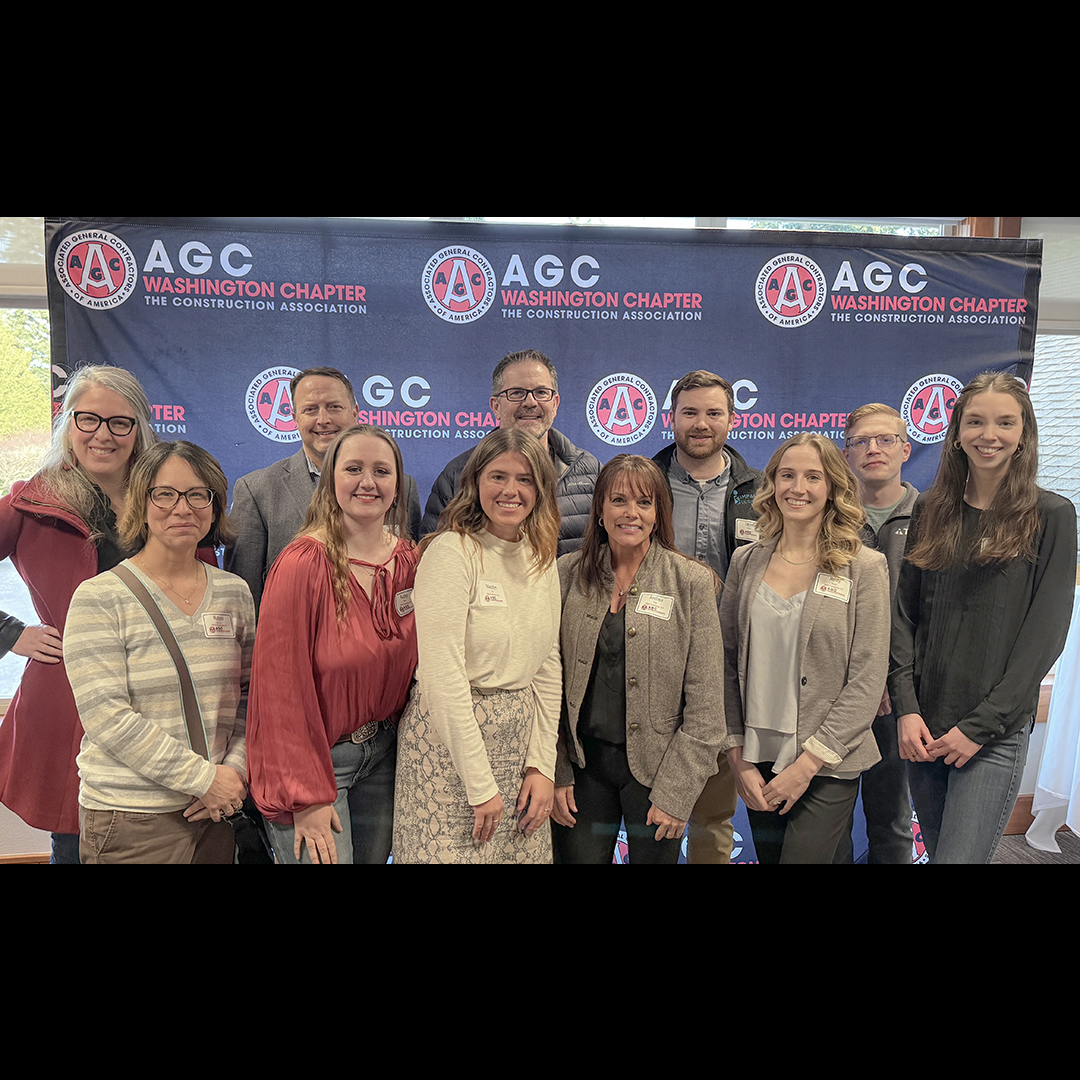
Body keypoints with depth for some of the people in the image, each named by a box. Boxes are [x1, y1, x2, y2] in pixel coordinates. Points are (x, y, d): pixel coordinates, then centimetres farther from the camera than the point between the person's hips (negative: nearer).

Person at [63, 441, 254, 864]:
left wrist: (235, 768, -8)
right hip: (129, 820, -4)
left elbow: (251, 696, 8)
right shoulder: (97, 598, -8)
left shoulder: (235, 592, 4)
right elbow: (106, 716, -15)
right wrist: (203, 777, -16)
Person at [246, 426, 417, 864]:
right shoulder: (301, 564, -19)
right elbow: (281, 685, -17)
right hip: (310, 757, -6)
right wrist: (306, 796, -16)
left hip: (383, 754, 6)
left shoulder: (410, 561, -1)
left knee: (374, 856, 18)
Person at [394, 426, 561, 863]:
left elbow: (547, 670, 9)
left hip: (521, 740, 6)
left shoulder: (542, 560, 6)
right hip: (450, 740, -6)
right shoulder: (451, 552, -14)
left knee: (523, 851, 12)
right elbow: (442, 677, -18)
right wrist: (480, 785, -16)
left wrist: (542, 765, 2)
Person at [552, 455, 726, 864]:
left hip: (655, 765, -1)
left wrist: (676, 792, -9)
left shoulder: (692, 582, -6)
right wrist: (556, 773, -2)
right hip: (582, 762, 2)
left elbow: (705, 706, -6)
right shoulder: (569, 574, 0)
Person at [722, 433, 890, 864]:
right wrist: (738, 756, -1)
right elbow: (727, 664, 4)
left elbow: (867, 679, -9)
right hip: (756, 763, 3)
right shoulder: (746, 562, 3)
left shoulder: (864, 568, -6)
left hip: (828, 768, -3)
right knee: (767, 854, 14)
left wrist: (809, 762, -12)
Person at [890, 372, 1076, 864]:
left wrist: (981, 725, -10)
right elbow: (903, 614, 5)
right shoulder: (929, 510, 6)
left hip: (997, 732, -3)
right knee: (936, 849, 16)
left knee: (959, 855, -5)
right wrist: (907, 708, -5)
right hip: (923, 727, 3)